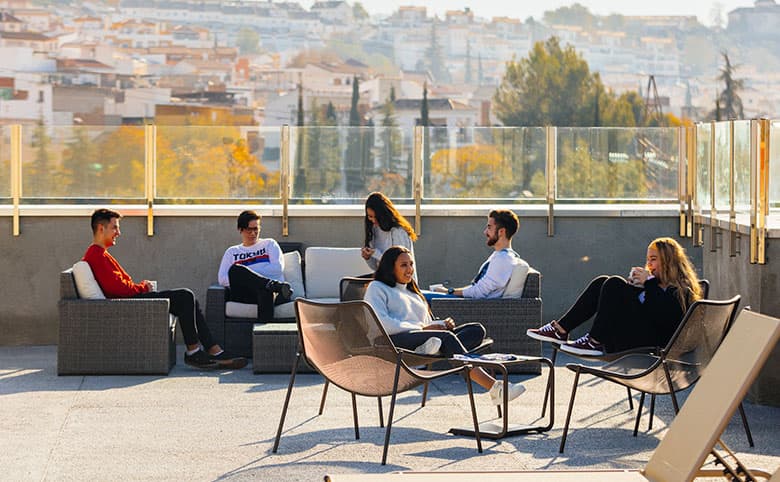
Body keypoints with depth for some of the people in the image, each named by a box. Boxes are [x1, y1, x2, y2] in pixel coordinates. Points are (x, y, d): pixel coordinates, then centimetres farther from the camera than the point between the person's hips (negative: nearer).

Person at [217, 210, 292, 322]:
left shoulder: (269, 244, 26)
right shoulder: (232, 252, 29)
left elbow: (278, 268, 7)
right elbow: (222, 279, 13)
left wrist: (248, 273, 2)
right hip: (245, 295, 1)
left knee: (266, 292, -42)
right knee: (235, 269, -33)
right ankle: (273, 285, -51)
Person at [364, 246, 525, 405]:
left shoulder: (413, 292, 38)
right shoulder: (377, 288, 14)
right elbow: (382, 323, -5)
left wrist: (443, 324, 6)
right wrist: (421, 328, -9)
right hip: (396, 341, -7)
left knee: (477, 330, -15)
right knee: (446, 337, -34)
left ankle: (427, 350, -42)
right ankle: (493, 387, -45)